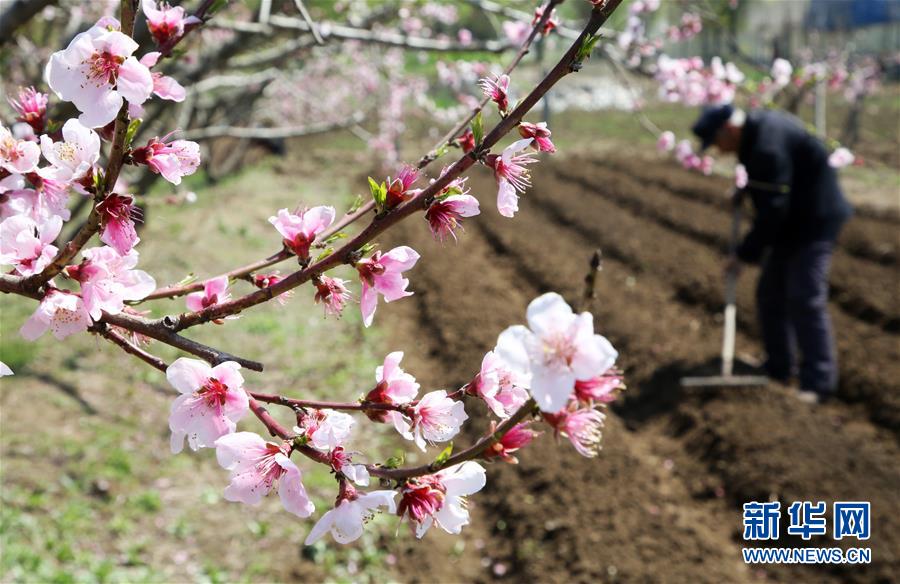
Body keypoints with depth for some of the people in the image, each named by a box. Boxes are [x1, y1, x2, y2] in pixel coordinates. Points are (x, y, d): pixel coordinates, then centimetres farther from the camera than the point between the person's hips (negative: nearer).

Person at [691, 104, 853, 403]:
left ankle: (818, 382, -9)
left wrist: (745, 254, -21)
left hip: (813, 223, -10)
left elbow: (772, 211, -28)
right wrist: (745, 188, 6)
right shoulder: (758, 125, 4)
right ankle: (778, 369, 22)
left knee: (804, 300, -14)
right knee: (771, 295, 12)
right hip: (792, 222, 10)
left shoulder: (767, 148, -29)